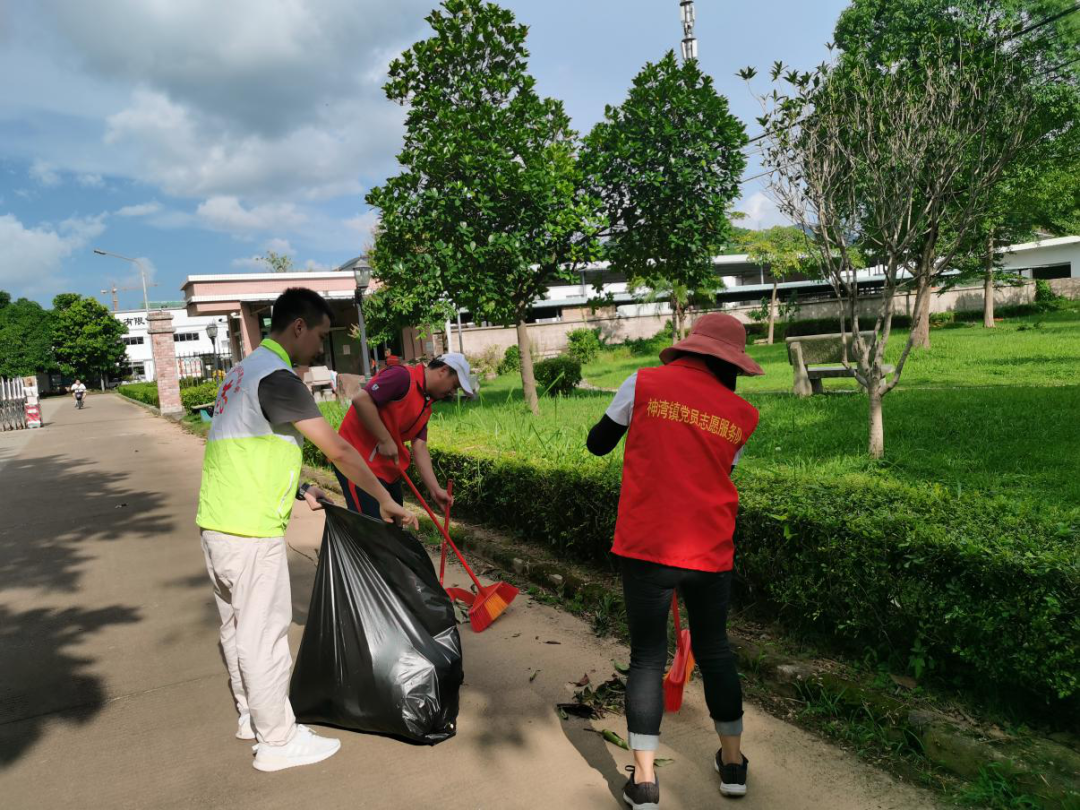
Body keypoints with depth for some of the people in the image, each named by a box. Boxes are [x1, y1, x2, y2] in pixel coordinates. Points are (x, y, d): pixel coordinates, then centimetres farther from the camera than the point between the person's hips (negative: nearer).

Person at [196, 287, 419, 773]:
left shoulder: (245, 371, 15)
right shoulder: (277, 377, -17)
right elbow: (338, 451, -19)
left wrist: (299, 490, 20)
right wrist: (386, 502, -11)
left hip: (216, 523, 10)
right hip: (250, 532, -10)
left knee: (238, 626, 21)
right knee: (265, 633, 2)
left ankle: (251, 714, 37)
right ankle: (277, 742, 16)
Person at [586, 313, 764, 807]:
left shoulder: (644, 383, -3)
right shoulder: (742, 415, 3)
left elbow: (597, 445, 6)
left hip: (646, 548, -2)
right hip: (710, 552, 2)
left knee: (647, 656, 9)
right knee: (714, 648, 20)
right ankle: (732, 762, 34)